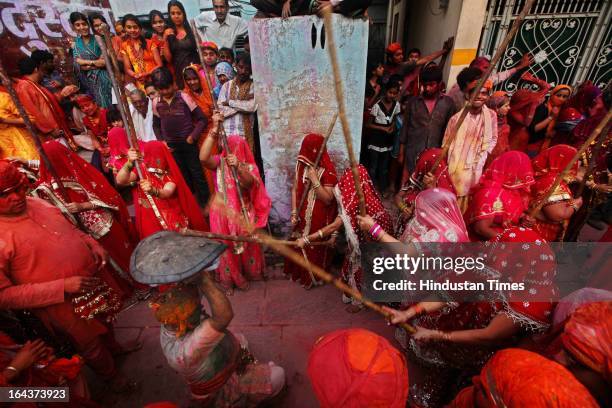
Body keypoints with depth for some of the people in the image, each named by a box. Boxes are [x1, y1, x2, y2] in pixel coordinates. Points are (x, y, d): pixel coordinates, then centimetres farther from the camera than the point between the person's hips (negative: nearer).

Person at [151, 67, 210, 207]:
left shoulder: (184, 98, -8)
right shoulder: (156, 103, 4)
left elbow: (202, 119, -6)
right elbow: (156, 125, 15)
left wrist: (193, 136, -13)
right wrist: (161, 141, 2)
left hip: (188, 144, -3)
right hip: (171, 146, 4)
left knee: (197, 174, 3)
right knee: (183, 177, 12)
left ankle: (205, 203, 16)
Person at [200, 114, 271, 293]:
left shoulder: (249, 166, -4)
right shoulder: (220, 162, -6)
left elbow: (249, 183, -25)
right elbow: (203, 157, -28)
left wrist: (238, 167, -44)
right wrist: (214, 129, -32)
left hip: (244, 214, 1)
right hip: (223, 214, 0)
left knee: (247, 245, 15)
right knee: (226, 247, 9)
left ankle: (249, 273, 39)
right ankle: (228, 279, 29)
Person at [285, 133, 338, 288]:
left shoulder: (328, 171, -21)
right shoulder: (300, 165, -4)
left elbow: (328, 199, -23)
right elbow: (295, 189, 2)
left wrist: (315, 180, -32)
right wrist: (294, 213, -3)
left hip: (319, 219, -5)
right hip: (303, 215, 5)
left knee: (316, 248, 14)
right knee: (299, 245, 21)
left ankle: (314, 276, 40)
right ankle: (299, 271, 48)